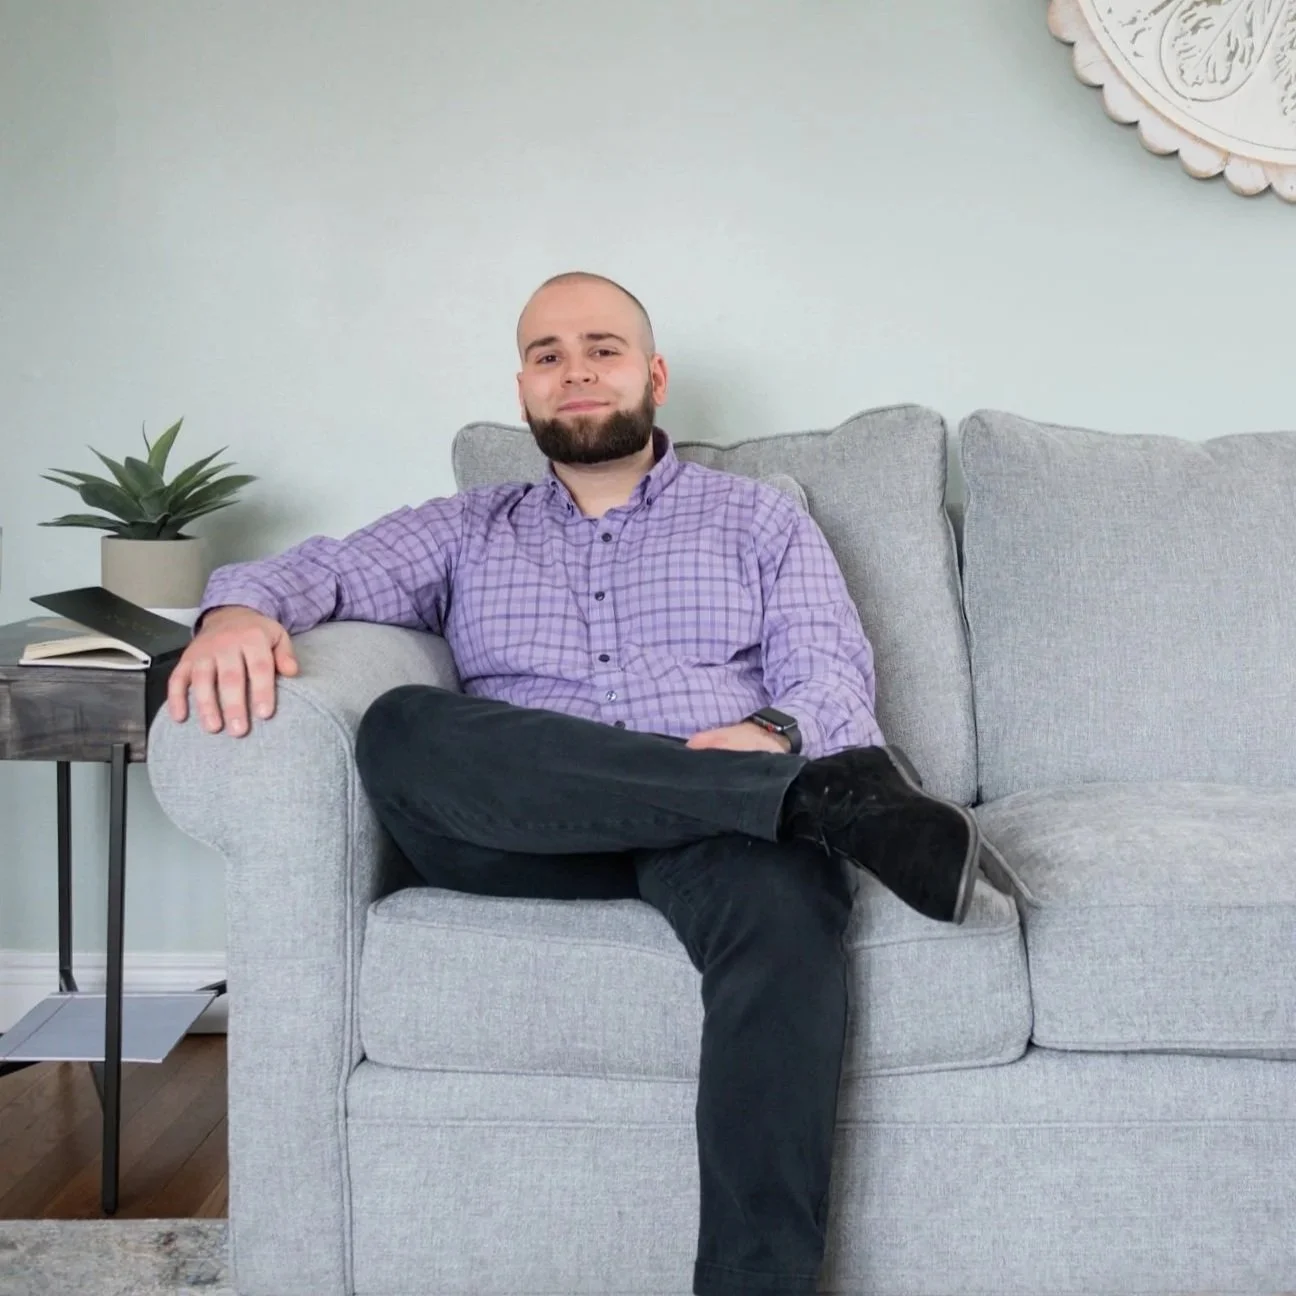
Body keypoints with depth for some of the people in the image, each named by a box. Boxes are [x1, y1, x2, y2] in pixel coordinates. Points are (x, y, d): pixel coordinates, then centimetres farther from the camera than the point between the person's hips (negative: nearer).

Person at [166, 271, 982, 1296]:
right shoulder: (465, 532, 26)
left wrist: (777, 735, -16)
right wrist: (243, 607, -15)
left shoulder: (759, 518, 21)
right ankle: (824, 796, -35)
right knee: (401, 730, -31)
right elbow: (330, 569, 10)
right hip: (522, 838, 2)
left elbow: (834, 670, 9)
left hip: (731, 819, -1)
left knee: (785, 908, -38)